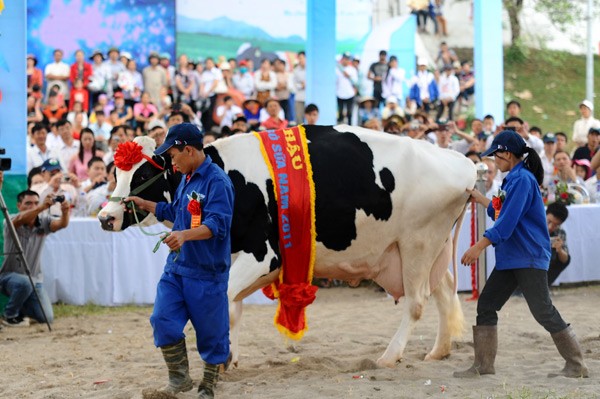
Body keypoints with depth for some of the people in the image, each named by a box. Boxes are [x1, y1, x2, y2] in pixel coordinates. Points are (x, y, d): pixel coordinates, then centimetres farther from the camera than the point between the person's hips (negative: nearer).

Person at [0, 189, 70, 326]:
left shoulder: (43, 222, -2)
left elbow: (61, 224, -22)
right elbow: (20, 219, -37)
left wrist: (65, 212, -46)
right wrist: (43, 207, -54)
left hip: (34, 279, 4)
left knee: (47, 318, -11)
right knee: (24, 283, -39)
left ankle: (21, 310, 22)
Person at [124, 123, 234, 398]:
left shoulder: (217, 182, -15)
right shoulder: (186, 180, 13)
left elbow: (217, 224, -27)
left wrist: (185, 235, -40)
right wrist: (144, 204, 27)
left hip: (207, 272, -8)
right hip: (176, 267, 8)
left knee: (211, 332, 4)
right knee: (163, 321, -2)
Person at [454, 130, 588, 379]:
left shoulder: (522, 179, -16)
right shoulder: (513, 179, 14)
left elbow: (507, 221, -23)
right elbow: (500, 212, 26)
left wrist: (478, 247, -22)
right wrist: (477, 197, 28)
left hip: (529, 258, -10)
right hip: (509, 259, 10)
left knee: (543, 311, -6)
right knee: (486, 305, 7)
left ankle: (576, 365, 4)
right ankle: (483, 365, 10)